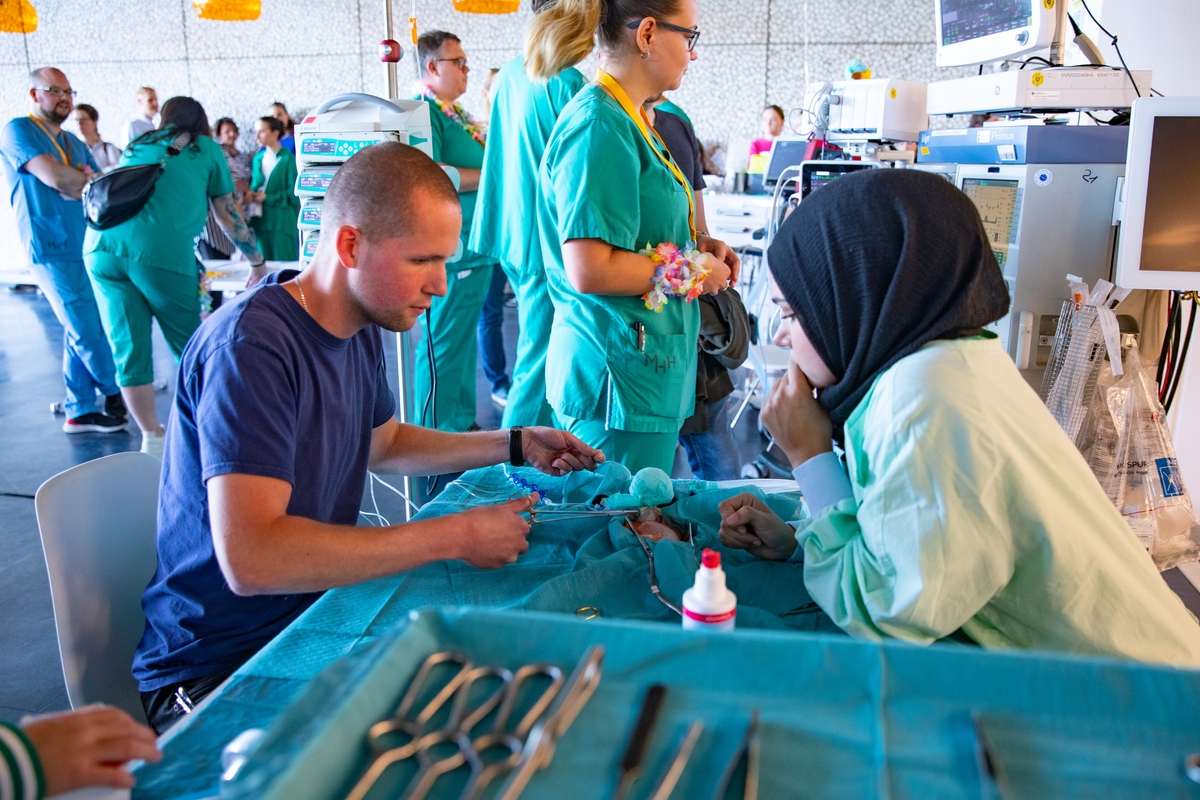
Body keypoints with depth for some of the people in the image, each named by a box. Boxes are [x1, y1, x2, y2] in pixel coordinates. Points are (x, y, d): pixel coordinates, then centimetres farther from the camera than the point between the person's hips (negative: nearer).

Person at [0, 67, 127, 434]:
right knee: (87, 331, -5)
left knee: (80, 331, 8)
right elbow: (54, 177, -17)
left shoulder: (75, 144, 20)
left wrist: (79, 183, -8)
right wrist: (91, 183, 0)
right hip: (53, 249, -7)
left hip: (87, 247, 7)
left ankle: (80, 411, 15)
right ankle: (117, 394, 10)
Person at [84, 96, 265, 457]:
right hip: (161, 252, -5)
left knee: (129, 349, 9)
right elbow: (229, 215, 21)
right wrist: (258, 263, 33)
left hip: (102, 246, 5)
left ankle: (151, 440, 16)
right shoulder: (206, 149, 18)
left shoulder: (137, 146, 29)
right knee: (190, 347, 9)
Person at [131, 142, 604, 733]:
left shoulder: (360, 327, 4)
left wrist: (515, 445, 13)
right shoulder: (251, 346, -24)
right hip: (216, 670, -8)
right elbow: (251, 559, -34)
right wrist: (455, 537, -29)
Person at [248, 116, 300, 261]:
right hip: (261, 220, 6)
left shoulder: (288, 159, -7)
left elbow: (293, 193, -11)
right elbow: (255, 184, 19)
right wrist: (252, 193, -4)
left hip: (283, 221, -6)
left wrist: (267, 197, -14)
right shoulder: (258, 158, 13)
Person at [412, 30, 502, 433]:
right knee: (444, 344, -4)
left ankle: (463, 422, 29)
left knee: (464, 336, 17)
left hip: (476, 246, 10)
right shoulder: (424, 112, -11)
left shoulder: (458, 112, 18)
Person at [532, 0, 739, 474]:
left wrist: (696, 243, 11)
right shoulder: (599, 125, -18)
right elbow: (589, 270, -26)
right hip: (624, 379, -10)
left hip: (650, 366, 10)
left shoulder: (627, 119, 14)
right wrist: (694, 271, -13)